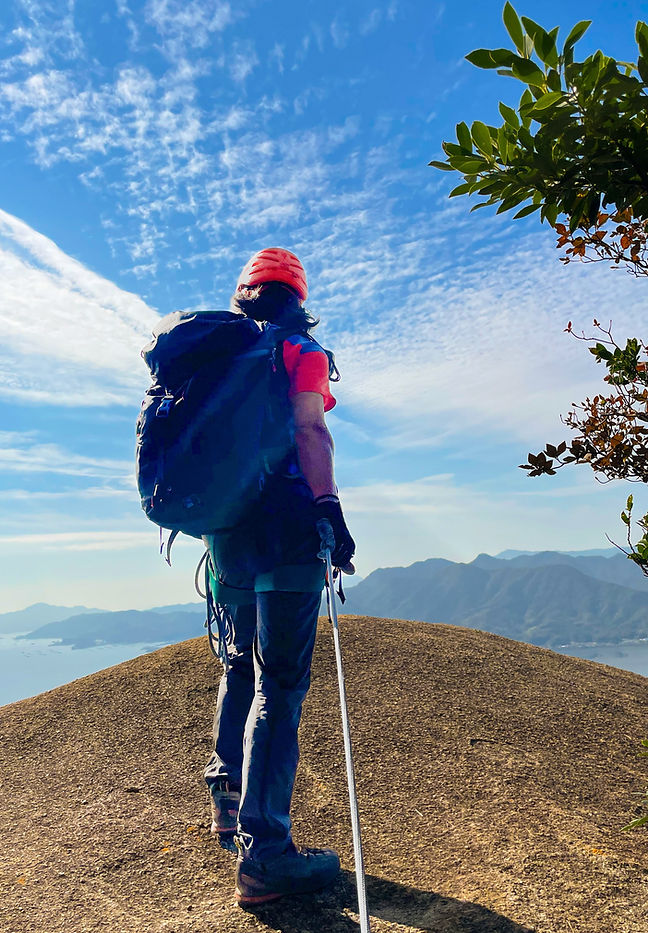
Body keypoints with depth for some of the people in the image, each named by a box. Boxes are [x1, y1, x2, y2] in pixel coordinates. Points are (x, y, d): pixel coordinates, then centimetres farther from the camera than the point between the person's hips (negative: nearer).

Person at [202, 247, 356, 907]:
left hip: (223, 523, 7)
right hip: (283, 519, -7)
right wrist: (329, 507, -17)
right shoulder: (302, 351, 2)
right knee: (280, 680, -5)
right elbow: (308, 431, -13)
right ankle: (262, 851, -3)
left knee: (241, 661, 21)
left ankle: (227, 796, 32)